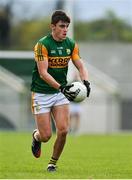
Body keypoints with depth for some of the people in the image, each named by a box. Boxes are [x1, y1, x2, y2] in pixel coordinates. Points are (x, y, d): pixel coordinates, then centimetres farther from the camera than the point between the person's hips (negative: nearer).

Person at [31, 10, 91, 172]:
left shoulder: (71, 45, 0)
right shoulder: (42, 44, -17)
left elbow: (81, 66, 1)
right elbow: (43, 73, -23)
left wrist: (85, 82, -20)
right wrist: (61, 88, -34)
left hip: (61, 92, 4)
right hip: (41, 93, -4)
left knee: (63, 130, -11)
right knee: (46, 136, -5)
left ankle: (53, 162, 10)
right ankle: (36, 136, 33)